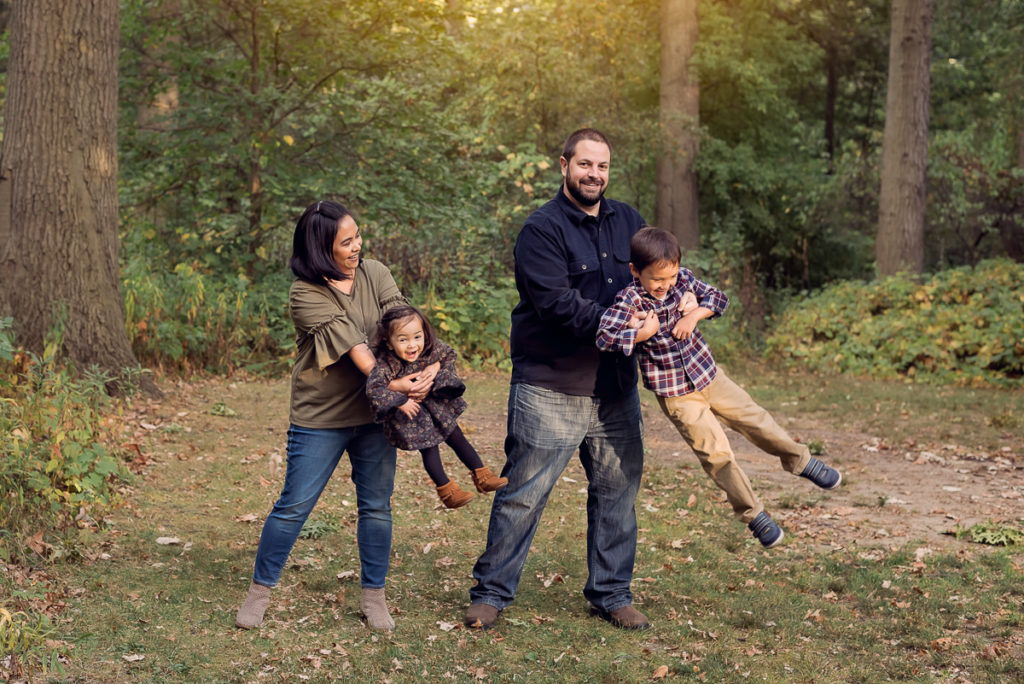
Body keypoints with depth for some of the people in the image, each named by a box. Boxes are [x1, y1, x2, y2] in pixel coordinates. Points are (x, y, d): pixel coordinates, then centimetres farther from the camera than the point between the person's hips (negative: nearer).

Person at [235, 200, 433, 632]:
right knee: (294, 506, 3)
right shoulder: (305, 295, -12)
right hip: (320, 418, -4)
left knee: (376, 507, 8)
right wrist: (389, 383, -33)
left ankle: (373, 596, 22)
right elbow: (350, 343, -23)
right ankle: (260, 589, 19)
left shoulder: (375, 275, 2)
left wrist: (428, 369, -28)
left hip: (374, 414, 4)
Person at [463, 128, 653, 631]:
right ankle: (491, 591, 14)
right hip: (551, 387, -6)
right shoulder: (542, 230, -10)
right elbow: (558, 304, -20)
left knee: (617, 490, 12)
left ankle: (611, 594, 26)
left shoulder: (627, 222, 11)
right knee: (523, 494, 0)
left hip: (616, 387, 6)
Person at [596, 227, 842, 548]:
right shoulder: (630, 300, -21)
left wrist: (695, 314, -13)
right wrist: (645, 333, -26)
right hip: (675, 392, -5)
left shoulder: (682, 278, -6)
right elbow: (604, 338, -32)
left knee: (755, 419, 13)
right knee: (716, 453, -3)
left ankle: (802, 461, 36)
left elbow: (718, 298, 5)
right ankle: (754, 516, 12)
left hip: (707, 373, 5)